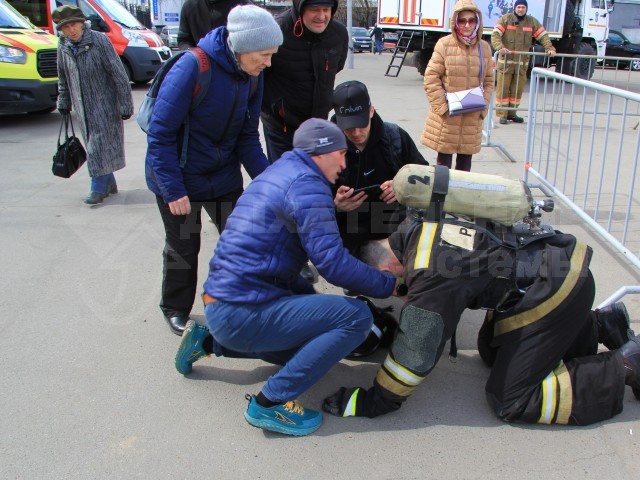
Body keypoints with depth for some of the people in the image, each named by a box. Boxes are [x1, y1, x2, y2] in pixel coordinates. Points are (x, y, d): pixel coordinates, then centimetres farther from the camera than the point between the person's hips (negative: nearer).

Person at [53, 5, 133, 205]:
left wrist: (125, 104, -14)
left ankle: (99, 187, 3)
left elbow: (118, 74, -13)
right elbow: (63, 78, 16)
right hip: (82, 107, 6)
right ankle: (109, 183, 24)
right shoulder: (63, 46, 2)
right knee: (93, 146, 11)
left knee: (99, 145, -6)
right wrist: (64, 103, 16)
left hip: (104, 104, -6)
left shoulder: (99, 40, -14)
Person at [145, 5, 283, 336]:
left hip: (224, 176, 5)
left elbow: (247, 137, -1)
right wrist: (173, 190, -23)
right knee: (183, 247, 8)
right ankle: (175, 309, 32)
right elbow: (161, 134, -23)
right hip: (180, 177, -5)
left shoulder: (252, 76, -7)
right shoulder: (191, 68, -27)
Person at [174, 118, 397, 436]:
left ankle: (208, 342, 24)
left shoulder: (280, 172, 18)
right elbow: (332, 263, -20)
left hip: (219, 306, 10)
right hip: (243, 312, -10)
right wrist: (389, 285, -7)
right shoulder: (306, 183, -13)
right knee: (356, 317, -15)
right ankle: (270, 402, -9)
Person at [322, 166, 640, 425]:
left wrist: (373, 402, -10)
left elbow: (416, 350, -21)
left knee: (509, 401, -4)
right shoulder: (418, 223, -1)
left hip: (555, 289, -9)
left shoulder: (433, 273, -25)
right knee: (492, 351, 23)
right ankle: (601, 324, 21)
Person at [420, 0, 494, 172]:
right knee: (444, 161, 4)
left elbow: (489, 81, 13)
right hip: (446, 117, -3)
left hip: (472, 119, 3)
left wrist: (482, 106, 1)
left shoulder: (484, 48, 6)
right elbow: (431, 78, -5)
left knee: (465, 162, 11)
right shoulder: (444, 44, -6)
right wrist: (443, 106, -10)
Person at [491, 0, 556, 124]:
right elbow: (495, 34, -11)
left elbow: (543, 36, 9)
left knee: (518, 88, 6)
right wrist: (500, 47, -28)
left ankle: (511, 113, 16)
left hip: (522, 62, 3)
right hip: (505, 60, -3)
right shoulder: (505, 19, -1)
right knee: (503, 88, -3)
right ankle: (502, 114, 3)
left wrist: (549, 48, -6)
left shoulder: (532, 22, 9)